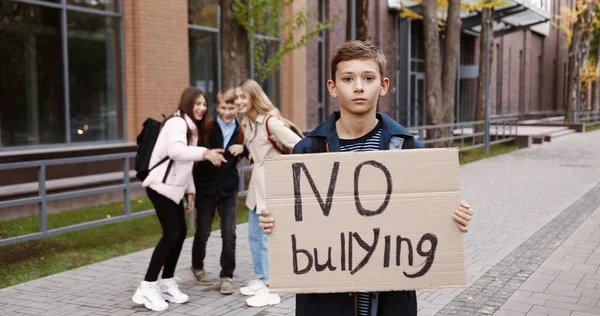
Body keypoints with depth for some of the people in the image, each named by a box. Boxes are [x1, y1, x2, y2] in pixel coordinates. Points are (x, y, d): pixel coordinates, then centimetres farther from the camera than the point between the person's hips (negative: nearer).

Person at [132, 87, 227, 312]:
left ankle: (166, 284, 17)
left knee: (180, 233, 7)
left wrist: (190, 191, 12)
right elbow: (176, 151, -33)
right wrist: (204, 153, -44)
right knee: (172, 234, -13)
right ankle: (147, 288, -7)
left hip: (174, 187, 10)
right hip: (161, 185, -10)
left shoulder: (192, 128, 17)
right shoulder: (177, 123, -13)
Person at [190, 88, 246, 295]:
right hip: (206, 186, -2)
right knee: (202, 231, 8)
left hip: (228, 187, 2)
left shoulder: (240, 131, 1)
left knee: (229, 233, -1)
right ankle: (197, 267, 33)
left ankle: (227, 276, 12)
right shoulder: (208, 127, -9)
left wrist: (241, 151, -1)